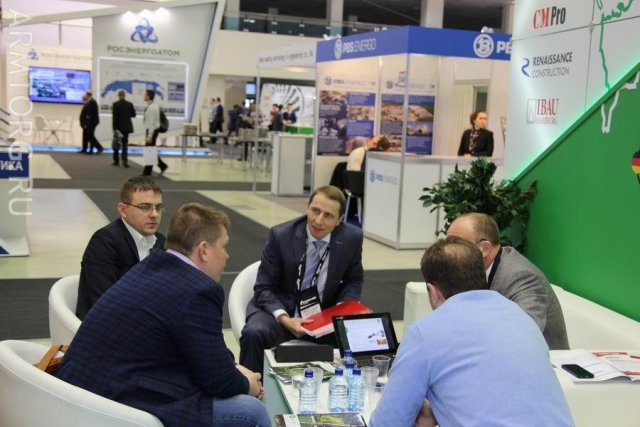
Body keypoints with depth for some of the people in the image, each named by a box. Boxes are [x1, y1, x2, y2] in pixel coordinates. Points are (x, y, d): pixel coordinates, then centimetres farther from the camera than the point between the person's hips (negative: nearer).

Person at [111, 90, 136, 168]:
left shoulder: (115, 104, -11)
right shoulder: (129, 104, -1)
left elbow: (114, 117, -13)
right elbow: (133, 115, 6)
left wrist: (114, 129, -12)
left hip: (118, 126, -2)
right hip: (126, 127, 2)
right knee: (125, 144, 6)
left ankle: (116, 161, 17)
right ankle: (125, 160, -10)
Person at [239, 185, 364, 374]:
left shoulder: (352, 238, -7)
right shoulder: (281, 235, -13)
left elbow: (354, 280, 11)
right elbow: (264, 288, -7)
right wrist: (284, 319, -25)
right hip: (280, 309, -2)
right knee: (254, 333, -32)